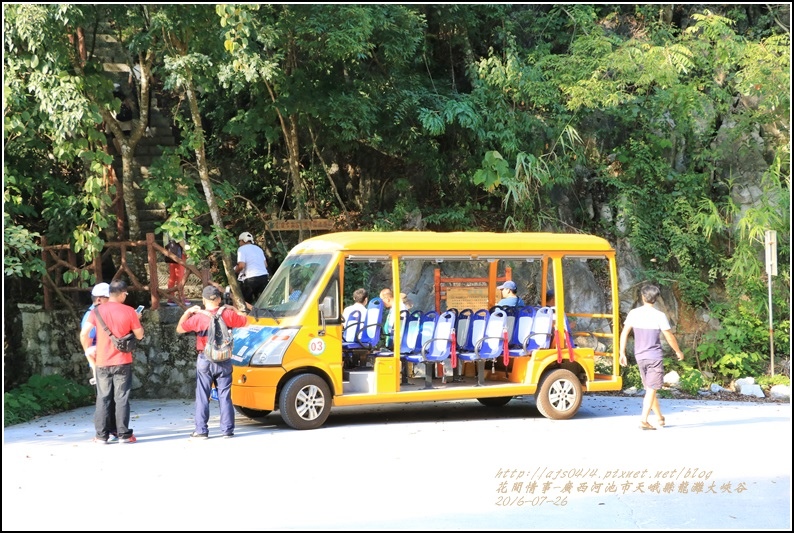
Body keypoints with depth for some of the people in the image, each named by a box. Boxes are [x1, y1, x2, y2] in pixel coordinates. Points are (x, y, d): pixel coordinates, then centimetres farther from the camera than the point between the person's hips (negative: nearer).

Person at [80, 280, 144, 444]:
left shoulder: (97, 311, -1)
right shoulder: (129, 311, -5)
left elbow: (84, 334, -7)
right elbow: (139, 335, 1)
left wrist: (88, 353, 5)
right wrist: (137, 320, 18)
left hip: (102, 362, 2)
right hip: (122, 362, -2)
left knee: (103, 398, 8)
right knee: (122, 398, 4)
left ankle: (101, 435, 8)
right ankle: (123, 434, 5)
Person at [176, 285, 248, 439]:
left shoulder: (198, 317, -8)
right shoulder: (228, 314, -3)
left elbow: (179, 329, 4)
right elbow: (245, 320, 13)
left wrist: (187, 312, 12)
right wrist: (234, 310, 23)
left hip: (205, 360, -2)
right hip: (224, 361, 2)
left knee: (202, 396, 4)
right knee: (225, 396, 6)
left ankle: (201, 430, 3)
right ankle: (227, 429, 7)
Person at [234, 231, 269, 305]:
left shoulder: (242, 249, -1)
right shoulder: (258, 248, 21)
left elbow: (241, 265, -12)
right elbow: (265, 265, 19)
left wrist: (235, 271, 6)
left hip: (251, 278, -6)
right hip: (264, 276, 7)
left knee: (246, 302, 3)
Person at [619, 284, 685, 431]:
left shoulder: (633, 313, -1)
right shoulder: (659, 316, -10)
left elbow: (624, 333, -1)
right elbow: (669, 337, -5)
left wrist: (622, 353, 6)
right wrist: (678, 352, 10)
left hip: (640, 356, 4)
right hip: (655, 356, -4)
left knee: (650, 389, 16)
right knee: (651, 389, -1)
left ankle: (659, 417, 26)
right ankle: (643, 420, -8)